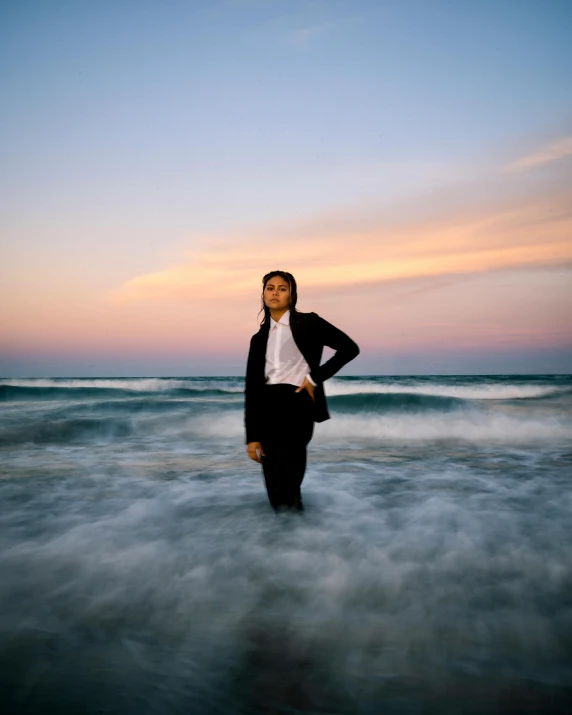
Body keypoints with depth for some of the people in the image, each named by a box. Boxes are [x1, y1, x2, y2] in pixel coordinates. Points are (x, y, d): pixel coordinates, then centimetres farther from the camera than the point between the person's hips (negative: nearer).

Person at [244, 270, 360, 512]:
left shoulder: (308, 323, 7)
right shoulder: (259, 338, 17)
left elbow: (349, 348, -1)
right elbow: (251, 387, 13)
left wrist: (315, 377, -5)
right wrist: (252, 436, 7)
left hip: (297, 402, -4)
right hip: (266, 407, 5)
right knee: (275, 492, 5)